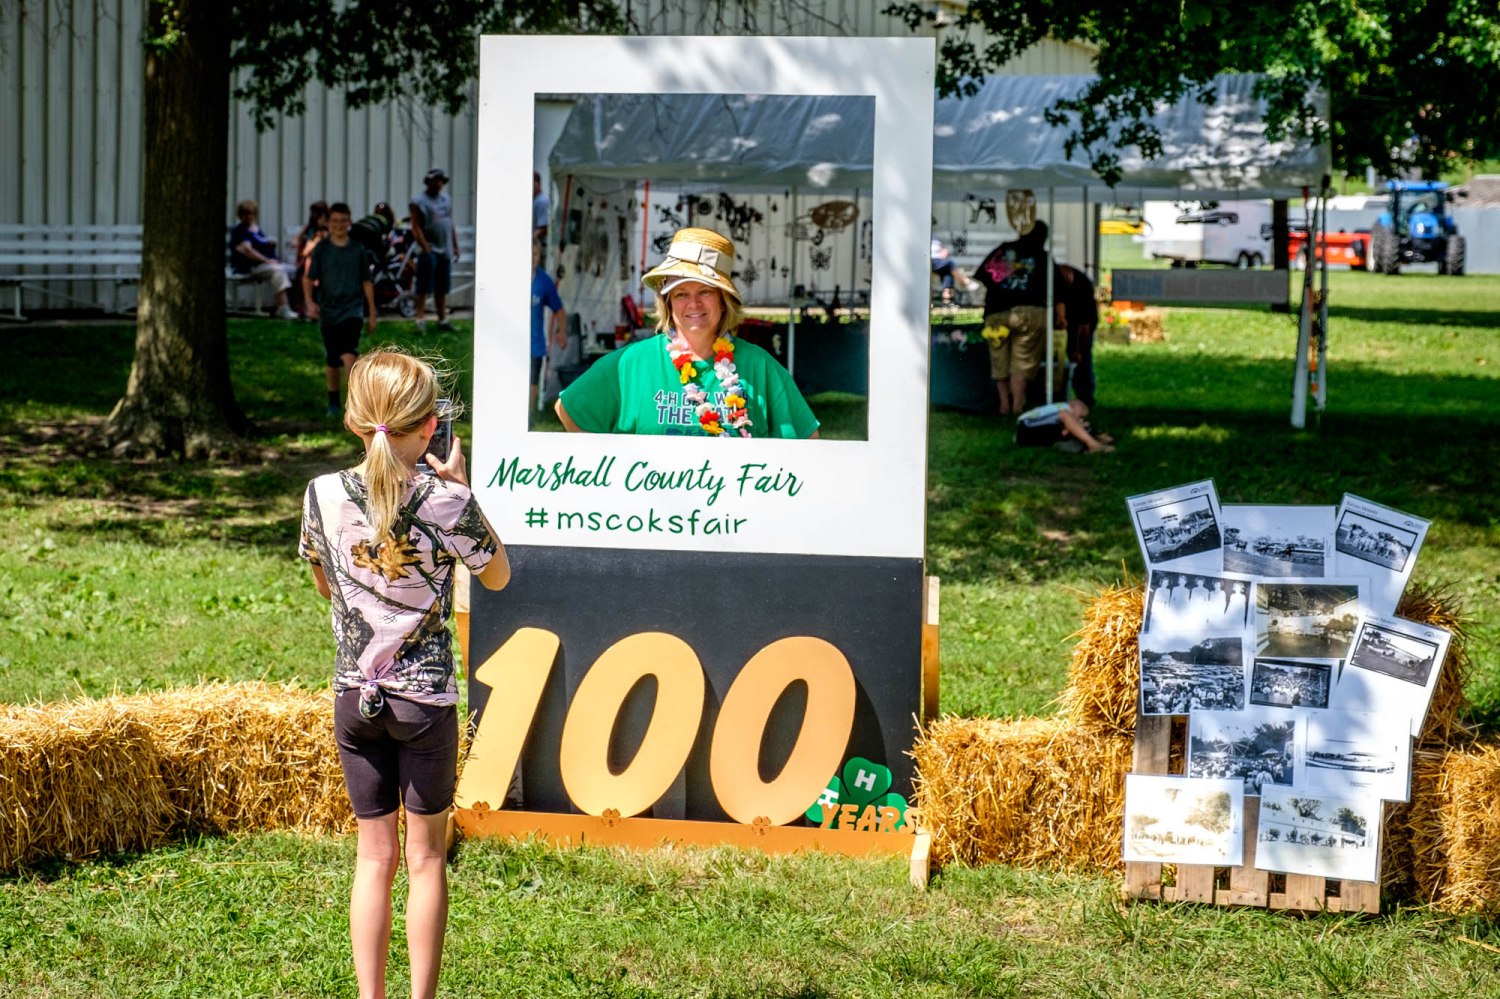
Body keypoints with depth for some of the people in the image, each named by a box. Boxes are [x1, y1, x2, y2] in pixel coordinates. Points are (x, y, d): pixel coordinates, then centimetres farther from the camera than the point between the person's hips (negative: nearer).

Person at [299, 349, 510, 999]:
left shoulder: (324, 494, -6)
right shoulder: (445, 503, -14)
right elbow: (498, 576, 5)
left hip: (354, 695, 2)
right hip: (425, 696, -2)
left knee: (374, 855, 11)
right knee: (426, 856, 9)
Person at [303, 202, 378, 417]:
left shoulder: (358, 250, 3)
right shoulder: (321, 249, 1)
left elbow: (366, 282, 10)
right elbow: (308, 278, 1)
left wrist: (372, 314, 12)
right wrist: (310, 302, -17)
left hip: (352, 308, -1)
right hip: (328, 310, 1)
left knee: (348, 353, -21)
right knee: (332, 360, 11)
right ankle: (333, 403, 27)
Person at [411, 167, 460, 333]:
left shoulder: (446, 199, 15)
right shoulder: (419, 202, -6)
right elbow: (416, 228, -12)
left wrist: (455, 246, 15)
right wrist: (426, 248, -19)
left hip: (445, 251, 7)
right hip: (429, 250, -6)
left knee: (442, 288, 11)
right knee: (424, 288, -9)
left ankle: (442, 319, 17)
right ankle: (420, 318, -11)